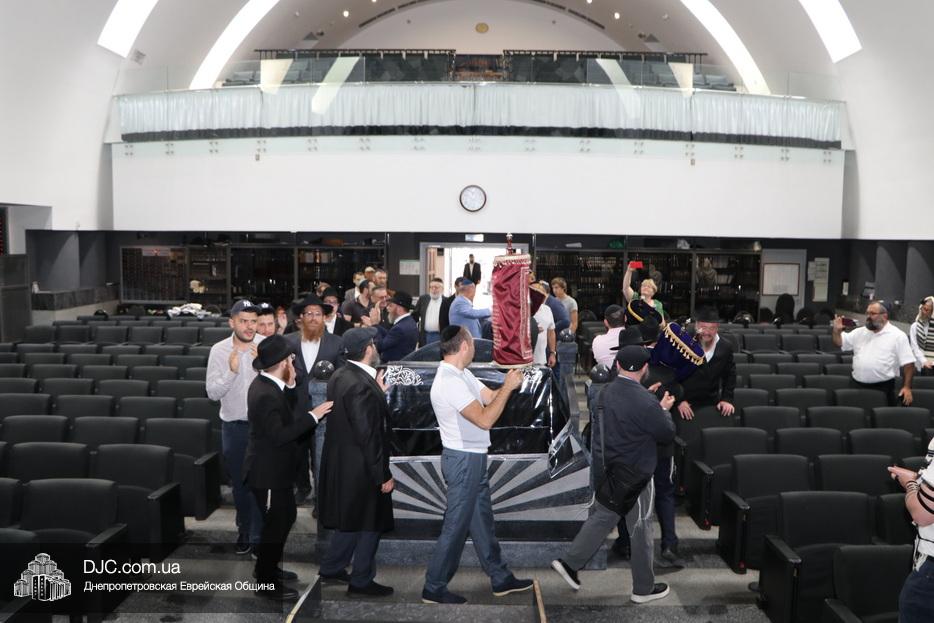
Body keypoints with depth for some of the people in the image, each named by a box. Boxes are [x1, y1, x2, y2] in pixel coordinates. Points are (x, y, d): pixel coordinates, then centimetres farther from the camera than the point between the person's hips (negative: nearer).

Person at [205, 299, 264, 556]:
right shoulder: (219, 351, -5)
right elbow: (212, 392, -7)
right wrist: (231, 371, -21)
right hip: (233, 426, 2)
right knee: (239, 482, 17)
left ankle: (257, 535, 16)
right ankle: (245, 529, 36)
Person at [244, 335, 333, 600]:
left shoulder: (266, 384, 2)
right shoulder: (266, 395, -29)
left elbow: (285, 411, 8)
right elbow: (279, 435, -31)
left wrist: (290, 385, -4)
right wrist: (313, 415, -28)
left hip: (274, 468, 10)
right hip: (268, 471, -10)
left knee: (286, 517, 23)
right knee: (276, 524, 5)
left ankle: (268, 567, 40)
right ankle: (266, 583, 22)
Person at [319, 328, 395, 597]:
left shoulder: (339, 376, 3)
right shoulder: (361, 386, -26)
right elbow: (368, 436, -25)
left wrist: (378, 392, 10)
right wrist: (383, 475, -18)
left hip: (341, 463, 9)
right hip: (361, 469, -9)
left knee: (349, 518, 25)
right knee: (369, 523, 9)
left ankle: (331, 568, 38)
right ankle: (361, 581, 23)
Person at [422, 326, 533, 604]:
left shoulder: (462, 374, 8)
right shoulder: (450, 382, -24)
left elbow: (491, 397, 10)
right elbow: (485, 420, -28)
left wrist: (508, 383, -7)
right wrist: (508, 387, -20)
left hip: (473, 458, 10)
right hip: (463, 459, -10)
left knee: (482, 520, 18)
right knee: (456, 526, 1)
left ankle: (501, 579, 30)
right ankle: (434, 588, 14)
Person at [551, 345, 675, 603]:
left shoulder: (606, 393, -1)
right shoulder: (645, 403, -25)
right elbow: (668, 433, -13)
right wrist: (663, 409, 4)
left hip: (603, 470, 7)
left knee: (602, 517, 22)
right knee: (640, 529, 10)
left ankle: (569, 563, 22)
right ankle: (643, 588, 25)